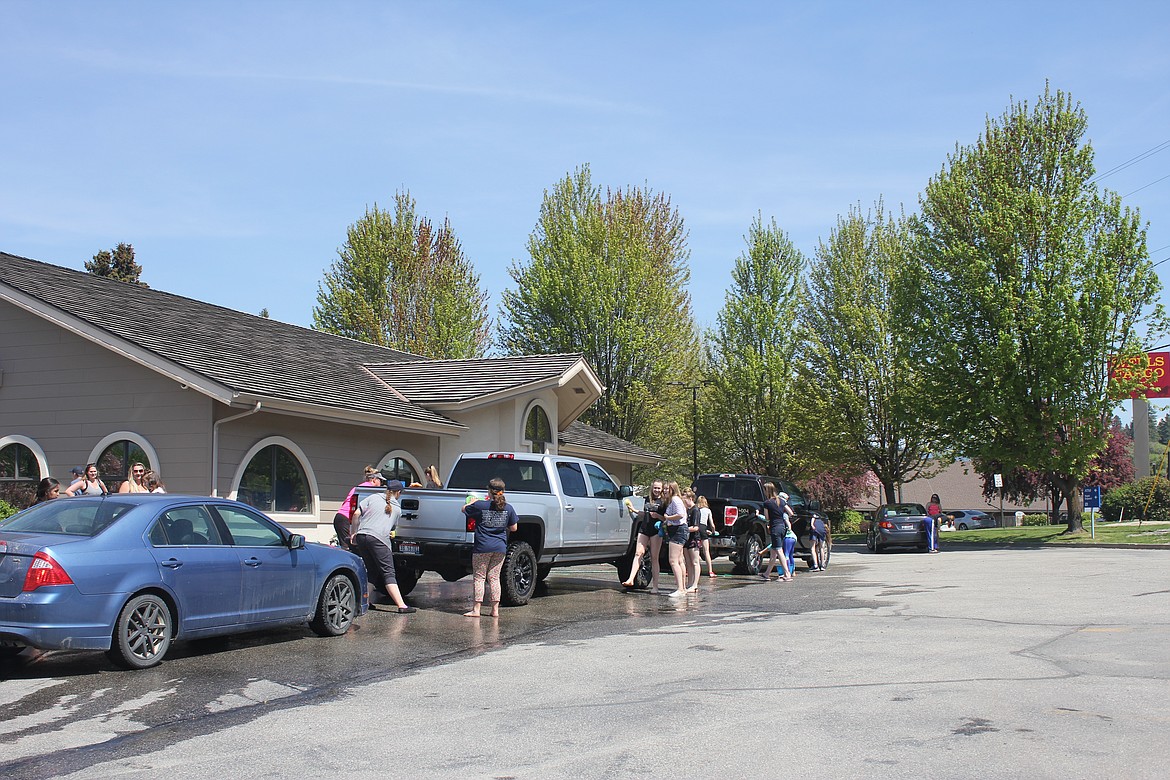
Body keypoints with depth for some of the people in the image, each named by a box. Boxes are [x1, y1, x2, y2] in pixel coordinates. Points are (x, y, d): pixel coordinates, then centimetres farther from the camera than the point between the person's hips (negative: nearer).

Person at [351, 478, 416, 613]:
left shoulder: (373, 497, 16)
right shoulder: (397, 508, 17)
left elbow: (356, 514, 8)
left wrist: (353, 533, 14)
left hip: (362, 536, 3)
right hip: (379, 539, -3)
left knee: (372, 571, 19)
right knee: (388, 573, -4)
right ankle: (401, 605, -13)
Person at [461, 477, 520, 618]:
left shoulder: (480, 505, -10)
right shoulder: (508, 508, -1)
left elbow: (464, 509, 8)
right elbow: (514, 528, 8)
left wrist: (475, 501, 22)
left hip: (482, 547, -3)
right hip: (500, 548, 3)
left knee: (479, 577, 4)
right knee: (494, 577, 10)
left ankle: (476, 609, 2)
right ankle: (495, 610, 9)